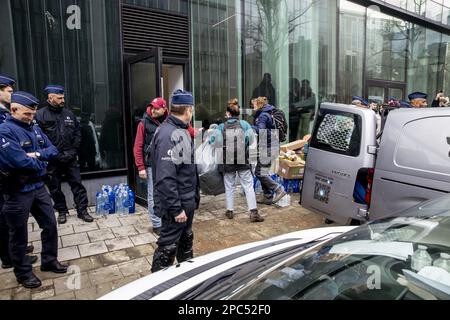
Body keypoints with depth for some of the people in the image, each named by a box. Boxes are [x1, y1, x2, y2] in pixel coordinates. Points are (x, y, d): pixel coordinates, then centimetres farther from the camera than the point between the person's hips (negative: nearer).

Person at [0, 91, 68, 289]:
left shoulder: (35, 128, 7)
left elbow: (53, 150, 5)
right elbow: (20, 161, -27)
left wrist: (37, 154, -15)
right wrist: (40, 163, -9)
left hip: (38, 187, 7)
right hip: (17, 192, -7)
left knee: (50, 225, 15)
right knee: (19, 235, 10)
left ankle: (49, 261, 34)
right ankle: (23, 273, 28)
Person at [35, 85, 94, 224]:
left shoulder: (69, 114, 7)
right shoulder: (40, 115, -7)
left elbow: (77, 133, 10)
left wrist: (73, 150, 0)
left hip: (70, 158, 3)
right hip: (52, 160, -2)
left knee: (77, 184, 5)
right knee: (55, 188, 10)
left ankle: (82, 211, 14)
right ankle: (62, 211, 27)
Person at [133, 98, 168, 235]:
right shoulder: (145, 123, -4)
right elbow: (138, 147, -5)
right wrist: (141, 168, -9)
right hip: (152, 166, -3)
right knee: (154, 197, 3)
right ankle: (157, 225, 15)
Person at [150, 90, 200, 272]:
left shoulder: (181, 131, 9)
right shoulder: (169, 134, -24)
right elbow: (166, 177, -29)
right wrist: (176, 209, -27)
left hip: (187, 202, 10)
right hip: (176, 206, -10)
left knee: (186, 240, 25)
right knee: (168, 246, 4)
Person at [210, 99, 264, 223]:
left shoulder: (221, 127, -4)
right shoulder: (244, 124, -4)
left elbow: (214, 142, -6)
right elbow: (251, 140, -3)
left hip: (227, 161, 1)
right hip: (243, 160, -1)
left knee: (229, 186, 14)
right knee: (248, 186, 3)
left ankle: (230, 211, 21)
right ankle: (253, 212, -1)